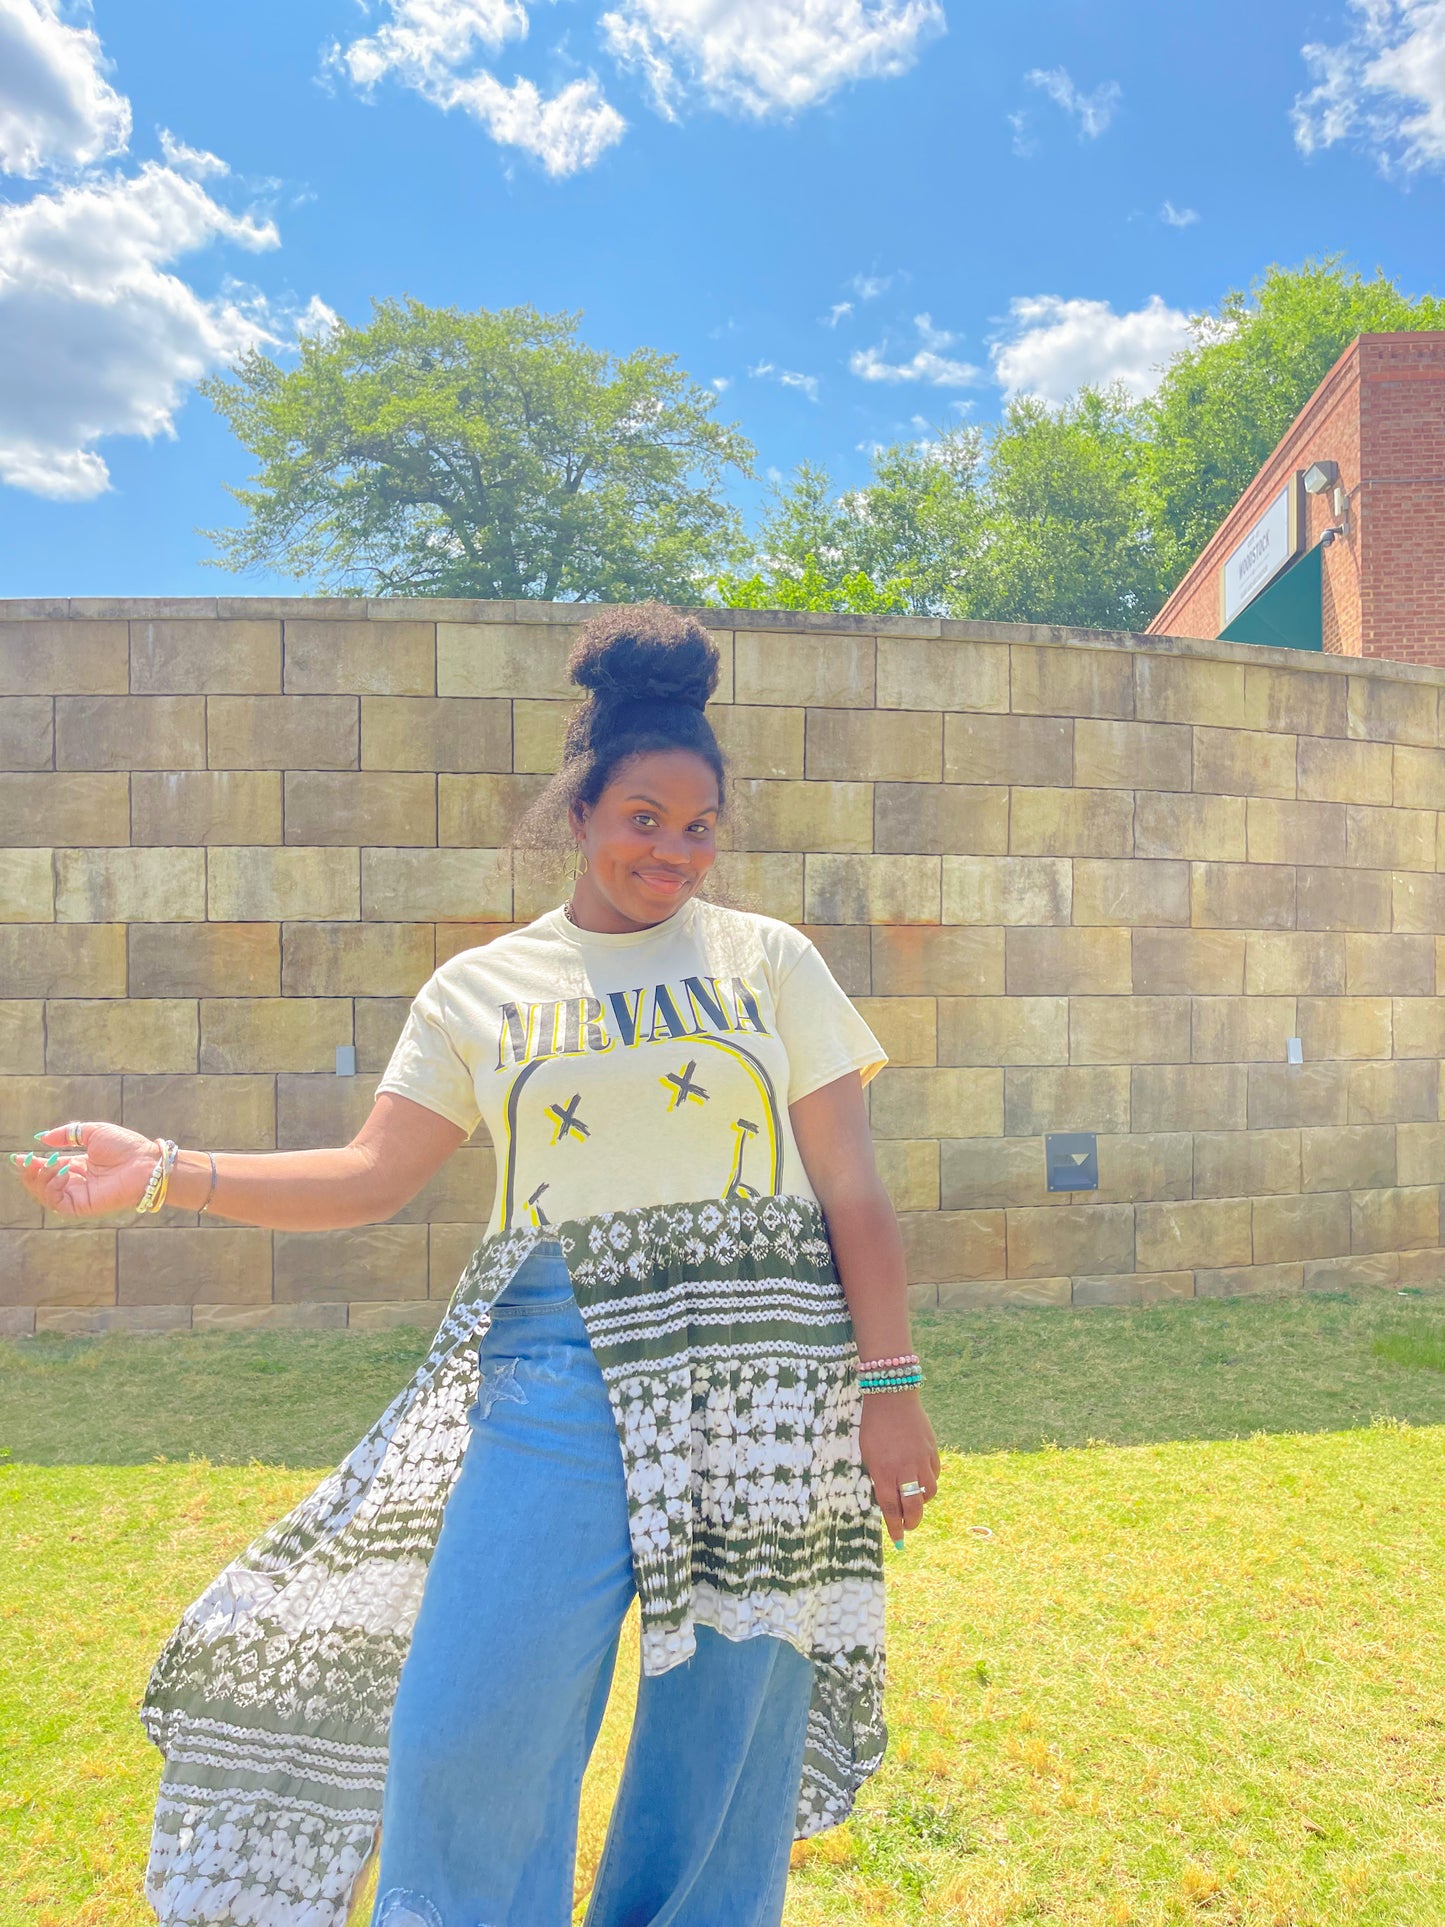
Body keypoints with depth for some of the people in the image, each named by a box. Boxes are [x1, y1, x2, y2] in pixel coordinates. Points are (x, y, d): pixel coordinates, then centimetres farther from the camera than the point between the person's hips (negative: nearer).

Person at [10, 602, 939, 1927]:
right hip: (557, 1370, 1)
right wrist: (165, 1174, -4)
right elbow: (372, 1177, 6)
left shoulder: (770, 960, 4)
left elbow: (855, 1195, 3)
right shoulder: (482, 990, 8)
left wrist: (891, 1388, -2)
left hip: (759, 1374, 0)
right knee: (470, 1732, -2)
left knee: (725, 1742, 10)